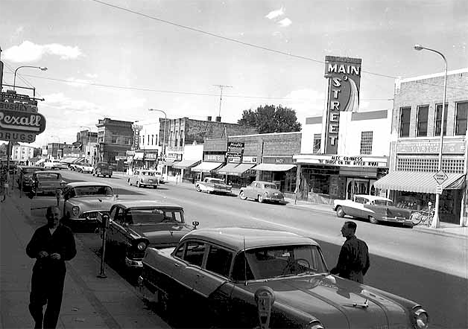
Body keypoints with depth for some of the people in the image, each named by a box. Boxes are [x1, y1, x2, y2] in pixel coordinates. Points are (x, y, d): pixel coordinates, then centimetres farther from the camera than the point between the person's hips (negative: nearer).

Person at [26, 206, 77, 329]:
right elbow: (29, 249, 3)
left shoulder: (66, 232, 1)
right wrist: (37, 253, -18)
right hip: (40, 271, 2)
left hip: (57, 272, -2)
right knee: (35, 303, 7)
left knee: (54, 304, 2)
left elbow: (72, 251, -1)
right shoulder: (40, 231, 7)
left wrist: (61, 256, -20)